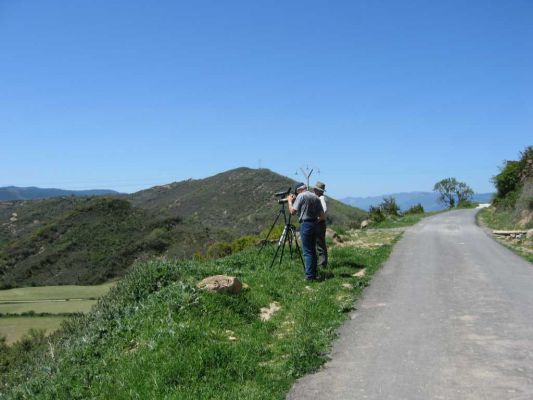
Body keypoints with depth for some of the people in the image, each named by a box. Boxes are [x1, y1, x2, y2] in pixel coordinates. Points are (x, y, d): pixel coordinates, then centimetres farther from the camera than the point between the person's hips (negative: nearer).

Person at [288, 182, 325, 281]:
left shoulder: (301, 196, -7)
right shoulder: (316, 197, 11)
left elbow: (293, 211, -11)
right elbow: (322, 215, 9)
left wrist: (290, 201, 3)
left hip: (305, 224, -7)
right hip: (314, 224, 7)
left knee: (307, 251, -6)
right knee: (313, 250, 14)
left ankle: (310, 276, -7)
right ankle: (314, 273, 18)